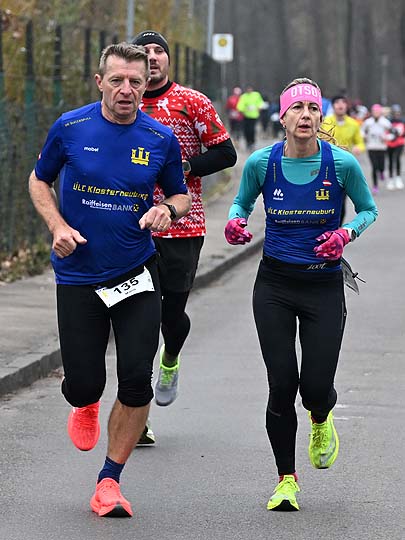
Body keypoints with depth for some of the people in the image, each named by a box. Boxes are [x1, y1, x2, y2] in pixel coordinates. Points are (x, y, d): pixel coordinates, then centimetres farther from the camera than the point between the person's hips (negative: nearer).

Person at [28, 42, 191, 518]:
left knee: (136, 379, -10)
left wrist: (168, 209, -11)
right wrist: (58, 226, -8)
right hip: (78, 275, -1)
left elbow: (180, 194, 12)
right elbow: (39, 180, 9)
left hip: (136, 273, 1)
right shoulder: (70, 128, -5)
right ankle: (86, 405, 39)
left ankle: (109, 480, 8)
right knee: (83, 385, -3)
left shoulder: (161, 139, -2)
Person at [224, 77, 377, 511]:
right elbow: (242, 201, 12)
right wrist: (236, 222, -10)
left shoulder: (342, 163, -9)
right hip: (274, 284, 1)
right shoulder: (262, 162, -6)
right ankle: (286, 479, 13)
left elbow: (368, 210, 6)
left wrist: (347, 233, -14)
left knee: (316, 388, -4)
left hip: (324, 285, -1)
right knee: (282, 385, -5)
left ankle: (320, 421, 36)